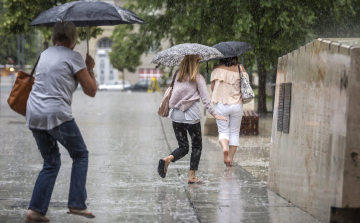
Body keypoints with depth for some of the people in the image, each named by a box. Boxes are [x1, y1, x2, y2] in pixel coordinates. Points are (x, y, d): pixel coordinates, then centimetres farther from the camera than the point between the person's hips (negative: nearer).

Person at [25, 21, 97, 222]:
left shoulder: (45, 55, 16)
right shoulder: (74, 57, -5)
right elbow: (91, 91, -2)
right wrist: (90, 69, 14)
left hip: (34, 115, 7)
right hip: (57, 115, -7)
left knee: (51, 163, 17)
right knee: (81, 155, 13)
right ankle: (77, 204, 6)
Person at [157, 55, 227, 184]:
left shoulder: (177, 76, 7)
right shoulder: (198, 78, -5)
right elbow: (205, 98, -9)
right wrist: (214, 113, -9)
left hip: (176, 115, 4)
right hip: (191, 116, -4)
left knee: (183, 147, 12)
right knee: (197, 146, 12)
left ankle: (167, 159, -17)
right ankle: (192, 177, 7)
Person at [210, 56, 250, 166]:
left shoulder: (217, 70, -3)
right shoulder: (240, 68, -1)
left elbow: (213, 88, -5)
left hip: (221, 105, -1)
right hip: (237, 105, 1)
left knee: (223, 131, 8)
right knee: (234, 132, 13)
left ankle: (224, 147, -23)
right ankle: (230, 158, 12)